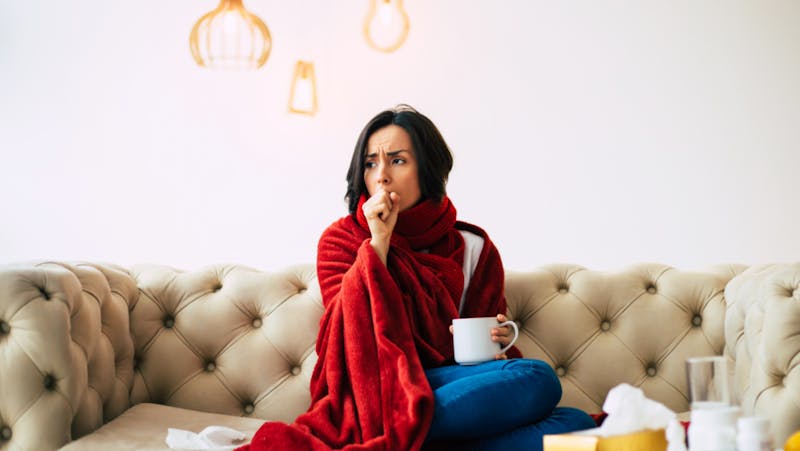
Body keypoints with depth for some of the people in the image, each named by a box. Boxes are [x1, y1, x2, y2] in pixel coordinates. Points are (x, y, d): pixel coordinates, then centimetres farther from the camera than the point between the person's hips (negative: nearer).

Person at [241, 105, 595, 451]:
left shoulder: (473, 249, 12)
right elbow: (352, 333, -6)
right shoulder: (341, 239, 9)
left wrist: (496, 347, -8)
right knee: (538, 381, -27)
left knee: (573, 422, -28)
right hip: (371, 396, -4)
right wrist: (379, 241, -9)